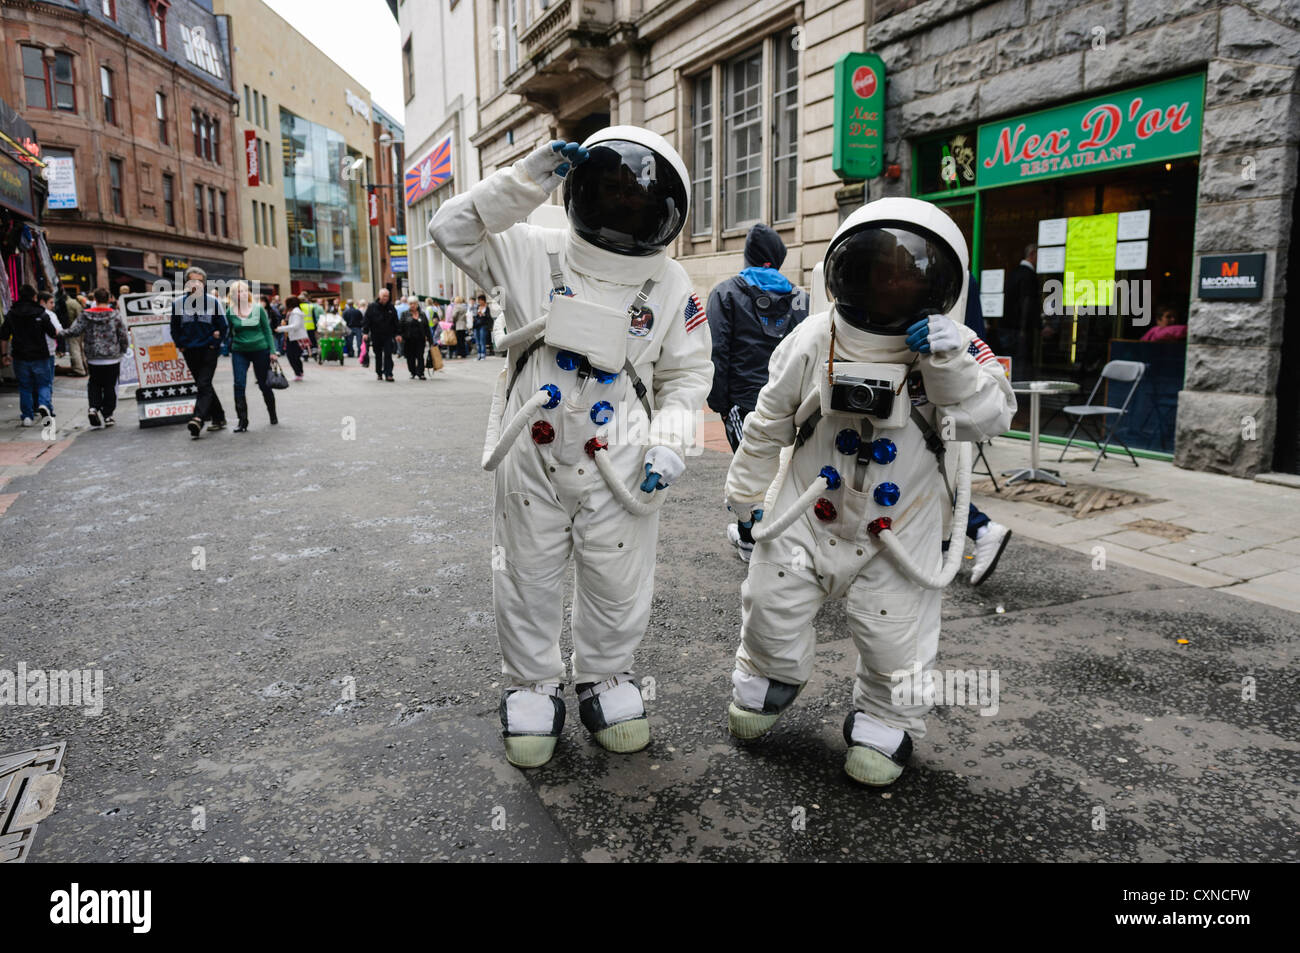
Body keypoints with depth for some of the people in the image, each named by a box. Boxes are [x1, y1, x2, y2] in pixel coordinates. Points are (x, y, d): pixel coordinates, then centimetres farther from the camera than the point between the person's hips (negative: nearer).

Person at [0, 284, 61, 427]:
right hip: (40, 356, -2)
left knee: (25, 387, 11)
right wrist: (58, 333, 20)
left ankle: (27, 416, 12)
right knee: (44, 383, 8)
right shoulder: (41, 315, -7)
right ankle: (44, 405, -19)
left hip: (20, 357, 2)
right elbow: (53, 334, -3)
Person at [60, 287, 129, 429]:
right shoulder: (115, 315, -7)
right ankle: (107, 415, 8)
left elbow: (74, 331, -5)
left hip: (93, 359, 2)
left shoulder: (85, 315, -2)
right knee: (110, 386, 6)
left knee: (94, 383, 18)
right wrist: (123, 349, 13)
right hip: (112, 358, -2)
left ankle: (93, 407, -2)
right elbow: (123, 336, -4)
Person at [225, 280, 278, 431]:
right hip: (239, 352, 1)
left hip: (260, 350, -1)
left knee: (264, 385, 8)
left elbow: (267, 330, 2)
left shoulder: (258, 309, -2)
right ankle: (243, 422, -4)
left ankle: (273, 415, 30)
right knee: (239, 385, -9)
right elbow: (228, 333, 10)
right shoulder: (230, 313, 0)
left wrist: (272, 351, 0)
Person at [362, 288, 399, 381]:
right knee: (378, 356, 10)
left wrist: (397, 334, 4)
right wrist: (365, 332, -9)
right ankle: (379, 374, 23)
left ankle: (388, 374, -9)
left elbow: (395, 322, 9)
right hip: (376, 336, 0)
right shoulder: (372, 306, -1)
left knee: (388, 355, -8)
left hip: (388, 336, 0)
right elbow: (366, 320, -1)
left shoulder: (391, 307, 5)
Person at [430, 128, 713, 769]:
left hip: (619, 463, 1)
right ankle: (532, 686, 32)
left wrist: (668, 440, -9)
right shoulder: (536, 255, -2)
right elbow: (452, 229, -6)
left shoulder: (670, 286, 1)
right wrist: (526, 182, -16)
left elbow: (687, 374, 6)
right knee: (527, 578, 12)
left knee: (619, 585, 11)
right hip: (532, 456, 0)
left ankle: (604, 679, 36)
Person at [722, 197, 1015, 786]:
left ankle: (885, 723, 32)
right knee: (773, 604, 9)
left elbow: (990, 417, -21)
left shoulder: (953, 348, -9)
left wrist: (949, 361, -34)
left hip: (900, 526, -1)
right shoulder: (815, 339, -8)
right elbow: (770, 422, 1)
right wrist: (745, 493, 5)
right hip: (808, 509, 1)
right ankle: (768, 678, 40)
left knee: (895, 637, 5)